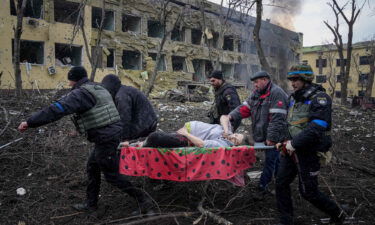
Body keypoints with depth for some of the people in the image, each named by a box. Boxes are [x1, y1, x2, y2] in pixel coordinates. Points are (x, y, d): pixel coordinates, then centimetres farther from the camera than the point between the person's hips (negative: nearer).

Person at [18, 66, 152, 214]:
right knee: (92, 168, 20)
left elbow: (57, 109, -23)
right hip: (112, 133, 10)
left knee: (112, 175, 3)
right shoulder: (99, 89, 16)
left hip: (105, 139, -10)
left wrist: (30, 122, -21)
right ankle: (91, 203, 31)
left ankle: (141, 198, 10)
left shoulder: (81, 93, -14)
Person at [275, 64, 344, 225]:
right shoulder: (294, 97, 10)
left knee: (308, 192, 4)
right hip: (291, 149, 8)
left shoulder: (319, 98, -15)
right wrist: (286, 140, 8)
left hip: (308, 151, -7)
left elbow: (316, 128, -26)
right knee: (281, 183, 7)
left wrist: (294, 143, -23)